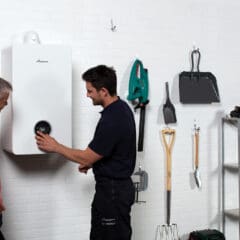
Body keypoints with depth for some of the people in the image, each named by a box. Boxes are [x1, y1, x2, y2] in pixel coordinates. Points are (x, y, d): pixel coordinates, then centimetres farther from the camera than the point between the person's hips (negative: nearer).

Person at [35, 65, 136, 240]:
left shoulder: (112, 120, -27)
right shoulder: (120, 108, 5)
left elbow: (86, 157, -18)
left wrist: (55, 147, -7)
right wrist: (91, 162, 13)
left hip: (113, 191, -10)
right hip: (114, 185, 10)